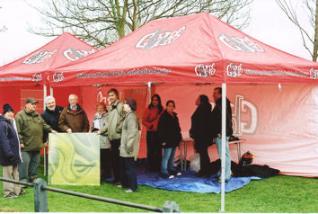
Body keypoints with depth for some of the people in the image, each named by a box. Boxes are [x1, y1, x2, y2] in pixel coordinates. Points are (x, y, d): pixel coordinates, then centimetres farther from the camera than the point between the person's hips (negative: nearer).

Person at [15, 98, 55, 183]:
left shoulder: (37, 115, 16)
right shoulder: (20, 115, -7)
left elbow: (44, 125, 23)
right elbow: (18, 131, -12)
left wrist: (50, 130, 7)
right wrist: (20, 142, -16)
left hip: (36, 146, 7)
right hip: (26, 146, -7)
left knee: (35, 163, 12)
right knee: (24, 163, -7)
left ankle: (33, 178, 23)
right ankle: (23, 179, 1)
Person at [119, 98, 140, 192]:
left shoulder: (131, 116, -16)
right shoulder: (128, 116, 15)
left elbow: (132, 132, -23)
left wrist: (129, 145, -25)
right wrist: (122, 145, 23)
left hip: (129, 148, -10)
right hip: (125, 147, 10)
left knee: (130, 167, -5)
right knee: (123, 166, 17)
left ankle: (132, 187, 1)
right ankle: (125, 183, 28)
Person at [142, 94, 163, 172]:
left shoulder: (162, 110, 2)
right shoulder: (148, 109, 1)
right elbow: (144, 121, -1)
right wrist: (150, 125, -13)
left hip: (159, 133, 1)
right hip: (151, 132, -1)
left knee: (158, 150, 2)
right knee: (150, 150, 2)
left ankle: (158, 167, 9)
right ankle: (151, 167, 9)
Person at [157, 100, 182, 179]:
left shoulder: (174, 116, 15)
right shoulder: (164, 116, -10)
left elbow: (177, 128, 22)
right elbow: (160, 129, -15)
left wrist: (179, 137, 16)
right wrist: (163, 140, -19)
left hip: (174, 140, 8)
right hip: (168, 141, -8)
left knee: (172, 157, 17)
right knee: (166, 157, -8)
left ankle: (172, 170, 26)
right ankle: (164, 173, -5)